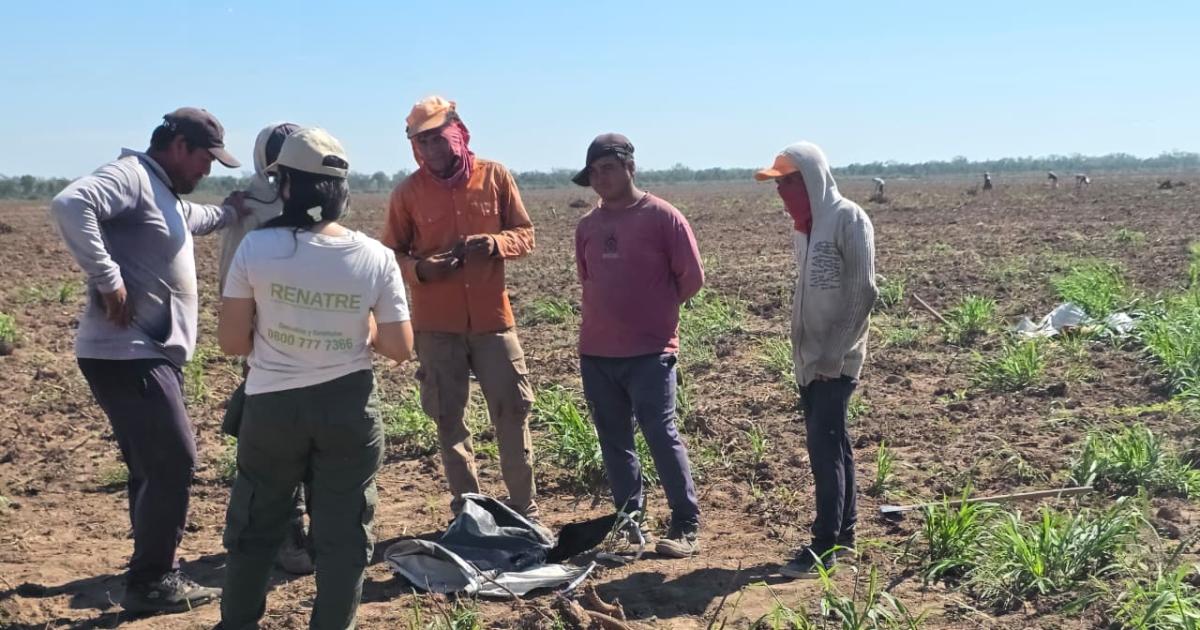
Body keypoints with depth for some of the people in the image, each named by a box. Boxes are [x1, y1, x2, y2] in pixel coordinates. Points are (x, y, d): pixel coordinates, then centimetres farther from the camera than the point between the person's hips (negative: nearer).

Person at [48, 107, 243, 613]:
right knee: (173, 463, -7)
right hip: (126, 356, -11)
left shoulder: (165, 193, 19)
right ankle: (150, 582, 3)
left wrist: (229, 212, 30)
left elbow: (190, 219, 44)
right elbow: (69, 205, -32)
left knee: (155, 467, 16)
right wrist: (108, 280, -30)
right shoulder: (130, 175, -12)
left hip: (152, 355, 11)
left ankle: (156, 576, 27)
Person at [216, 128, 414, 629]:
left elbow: (231, 341, -7)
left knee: (255, 528, 19)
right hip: (348, 407, 0)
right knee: (343, 533, 13)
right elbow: (399, 348, -8)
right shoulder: (375, 257, -9)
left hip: (272, 407, 0)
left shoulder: (256, 247, -11)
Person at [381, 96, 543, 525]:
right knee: (449, 420, 6)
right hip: (436, 325, 0)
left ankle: (525, 510, 14)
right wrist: (420, 269, -17)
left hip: (492, 317, 0)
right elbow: (390, 255, 4)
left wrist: (494, 243, -16)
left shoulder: (495, 176, 0)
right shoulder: (408, 192, -1)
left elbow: (525, 235, 5)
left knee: (512, 412, 3)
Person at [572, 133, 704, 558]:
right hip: (596, 351, 6)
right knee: (613, 440, 10)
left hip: (649, 351, -5)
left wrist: (655, 310, 6)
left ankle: (687, 526, 3)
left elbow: (692, 277, -3)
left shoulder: (663, 217, -6)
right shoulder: (587, 225, 9)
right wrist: (621, 311, 12)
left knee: (661, 436, -6)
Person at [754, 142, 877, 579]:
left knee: (824, 446, -9)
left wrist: (836, 354, -17)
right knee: (832, 443, 13)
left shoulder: (848, 219, -12)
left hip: (836, 359, -8)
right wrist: (804, 350, 10)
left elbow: (863, 292, -16)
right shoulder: (805, 224, 12)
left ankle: (825, 544, -3)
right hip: (809, 357, 8)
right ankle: (844, 531, 22)